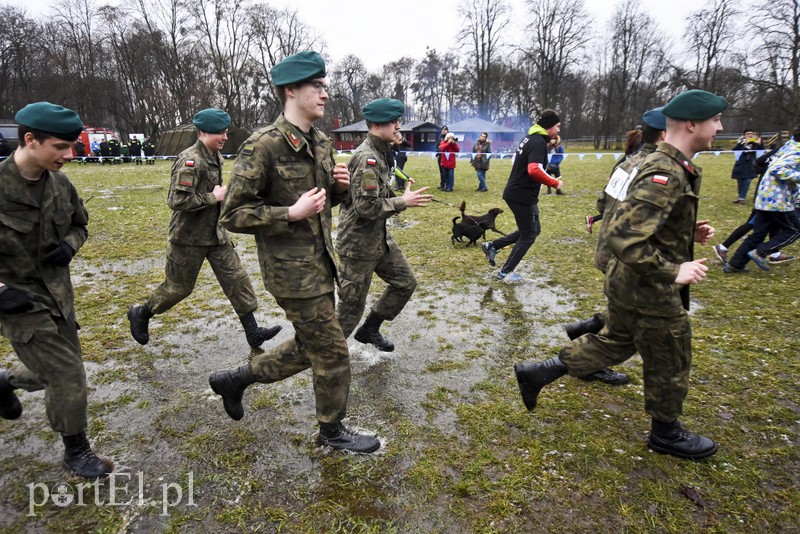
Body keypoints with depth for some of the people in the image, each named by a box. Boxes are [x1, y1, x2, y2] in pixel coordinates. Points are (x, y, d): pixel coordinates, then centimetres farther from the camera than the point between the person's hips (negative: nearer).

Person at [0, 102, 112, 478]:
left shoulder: (59, 183, -3)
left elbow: (79, 225, 13)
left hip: (58, 292, 6)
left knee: (56, 371, 19)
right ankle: (76, 451, 18)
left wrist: (69, 246, -8)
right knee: (68, 376, -4)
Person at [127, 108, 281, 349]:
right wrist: (213, 197, -22)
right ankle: (140, 313, 35)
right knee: (179, 286, 8)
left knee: (236, 277, 3)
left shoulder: (215, 157, 6)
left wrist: (221, 193, 5)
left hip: (215, 232, 8)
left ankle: (252, 331, 9)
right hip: (189, 237, -8)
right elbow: (176, 200, -29)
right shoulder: (190, 160, -21)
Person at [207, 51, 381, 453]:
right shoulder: (263, 146, -17)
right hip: (292, 270, -9)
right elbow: (233, 215, -15)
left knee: (310, 347, 20)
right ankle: (332, 432, 28)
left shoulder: (321, 143, 8)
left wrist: (340, 186, -2)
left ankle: (235, 379, 39)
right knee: (332, 352, 3)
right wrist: (292, 213, -25)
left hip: (320, 264, 9)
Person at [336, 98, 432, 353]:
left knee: (405, 282, 15)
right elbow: (367, 207, -27)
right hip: (358, 243, -9)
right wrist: (403, 202, -18)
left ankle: (369, 329, 29)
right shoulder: (367, 158, -22)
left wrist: (401, 195, 4)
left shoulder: (381, 153, 9)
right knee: (352, 304, 3)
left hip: (379, 237, 10)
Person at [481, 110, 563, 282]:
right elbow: (534, 170, -32)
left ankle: (492, 246, 20)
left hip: (515, 192, 10)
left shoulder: (530, 138, 12)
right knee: (528, 235, 4)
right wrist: (554, 183, -21)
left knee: (533, 229, 20)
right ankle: (505, 272, 13)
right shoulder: (539, 142, -18)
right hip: (523, 196, -10)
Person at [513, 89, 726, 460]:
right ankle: (666, 433, 37)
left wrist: (690, 232, 7)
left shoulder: (670, 166, 8)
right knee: (669, 365, 12)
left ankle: (537, 373, 25)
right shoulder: (666, 174, -26)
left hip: (629, 285, 10)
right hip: (650, 291, -10)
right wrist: (673, 272, -29)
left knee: (614, 343, 23)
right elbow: (623, 235, -35)